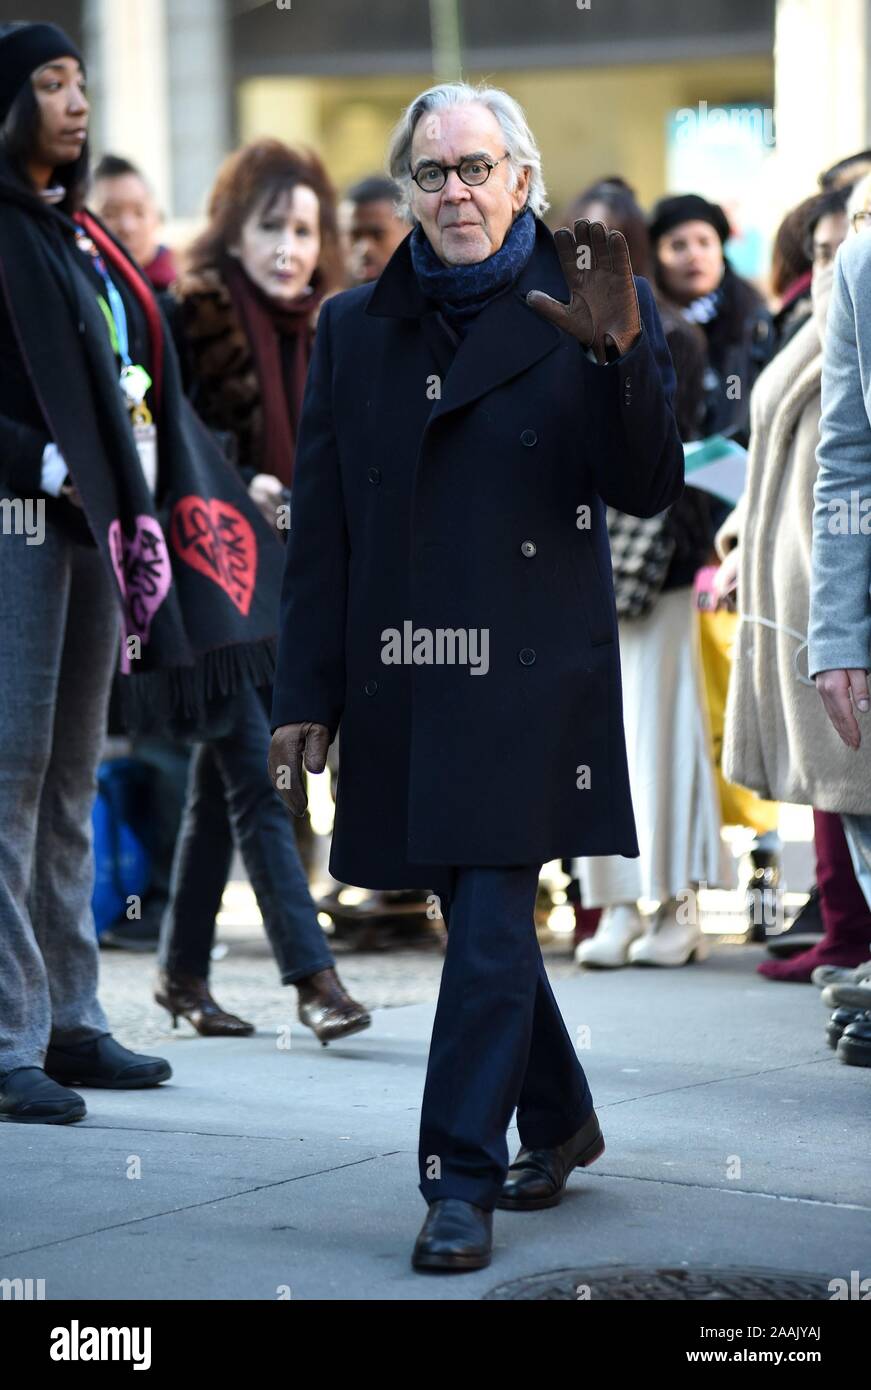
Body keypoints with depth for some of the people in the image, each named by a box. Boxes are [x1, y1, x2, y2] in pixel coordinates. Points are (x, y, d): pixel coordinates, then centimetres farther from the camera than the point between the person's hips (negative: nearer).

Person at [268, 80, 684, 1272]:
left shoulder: (592, 307, 0)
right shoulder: (354, 327, 10)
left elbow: (646, 490, -8)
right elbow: (321, 526, 10)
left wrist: (620, 353, -24)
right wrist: (304, 696, 7)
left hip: (529, 678, -4)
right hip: (401, 682, 4)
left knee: (492, 925, -8)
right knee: (479, 919, 14)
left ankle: (462, 1181, -4)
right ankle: (559, 1123, 33)